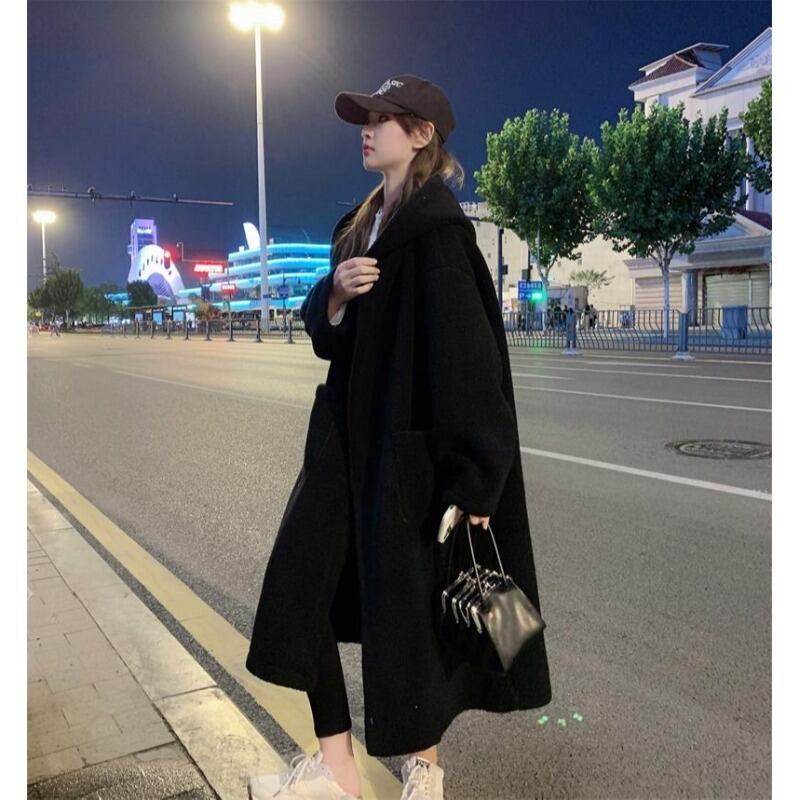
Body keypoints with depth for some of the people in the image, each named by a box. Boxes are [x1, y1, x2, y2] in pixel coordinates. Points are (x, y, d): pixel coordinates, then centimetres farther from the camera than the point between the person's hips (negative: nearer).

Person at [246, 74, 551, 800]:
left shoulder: (438, 227, -14)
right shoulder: (363, 222, 13)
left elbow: (468, 349, -20)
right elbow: (325, 329, 13)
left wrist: (471, 481, -22)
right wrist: (335, 291, -10)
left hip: (412, 445, -9)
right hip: (350, 436, 9)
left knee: (407, 603, 4)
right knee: (302, 585, 8)